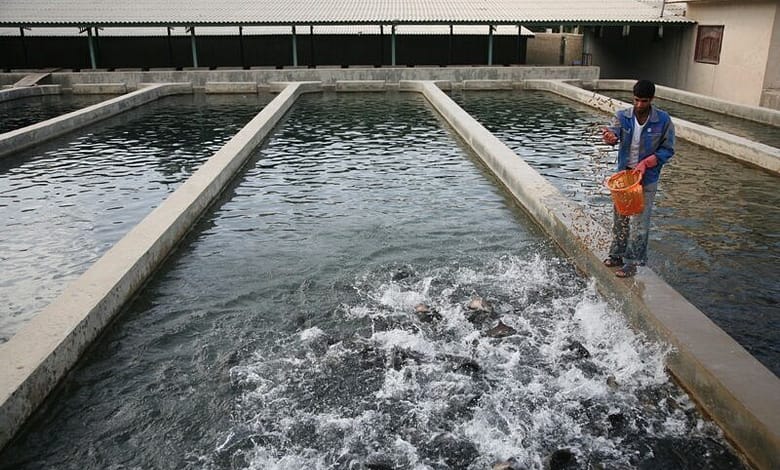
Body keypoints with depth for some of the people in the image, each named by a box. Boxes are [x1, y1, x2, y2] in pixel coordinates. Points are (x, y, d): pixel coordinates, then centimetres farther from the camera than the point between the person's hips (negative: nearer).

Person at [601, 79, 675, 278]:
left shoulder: (663, 121, -10)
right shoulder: (623, 116, -4)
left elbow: (668, 150, -5)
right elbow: (612, 132, -23)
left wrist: (646, 163, -20)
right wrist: (609, 136, -49)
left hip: (646, 179, -3)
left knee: (639, 222, -1)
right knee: (619, 217, 14)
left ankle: (632, 263, 9)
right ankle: (617, 254, 30)